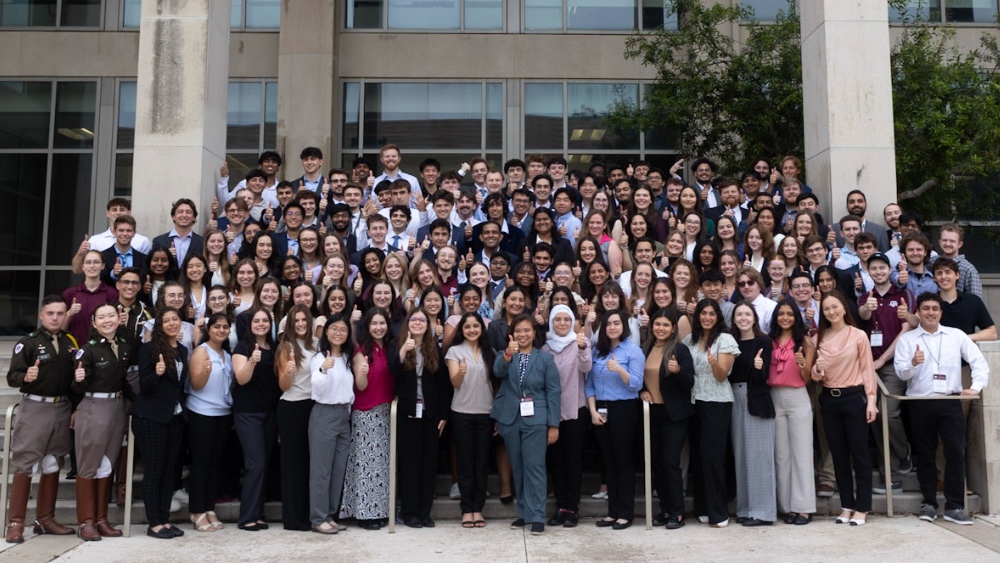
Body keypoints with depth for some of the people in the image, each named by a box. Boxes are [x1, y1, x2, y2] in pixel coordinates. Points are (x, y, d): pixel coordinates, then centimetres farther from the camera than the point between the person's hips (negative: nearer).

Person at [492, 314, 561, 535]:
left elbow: (553, 392, -1)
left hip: (535, 420, -3)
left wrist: (553, 424, -8)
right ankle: (523, 513, 21)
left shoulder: (545, 359, 2)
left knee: (534, 466, -5)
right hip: (510, 419, 3)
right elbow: (498, 371, -17)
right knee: (517, 468, 11)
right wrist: (508, 355, -37)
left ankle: (536, 516, -1)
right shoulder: (505, 356, 7)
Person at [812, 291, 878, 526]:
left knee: (859, 453, 1)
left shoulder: (859, 336, -4)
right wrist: (817, 371, -12)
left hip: (854, 397, -4)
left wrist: (871, 399, -10)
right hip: (829, 399, 4)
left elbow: (867, 369, -4)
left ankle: (862, 508, 8)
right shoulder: (818, 339, 7)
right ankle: (846, 506, 19)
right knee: (838, 454, 10)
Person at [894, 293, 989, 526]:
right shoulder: (906, 338, 4)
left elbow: (979, 361, 8)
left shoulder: (956, 335, 9)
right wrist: (913, 363, -25)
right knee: (925, 454, 6)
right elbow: (901, 373, -4)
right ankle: (929, 503, 17)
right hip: (921, 404, -1)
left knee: (956, 452, -5)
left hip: (950, 403, 1)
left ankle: (954, 506, 4)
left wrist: (976, 386, -4)